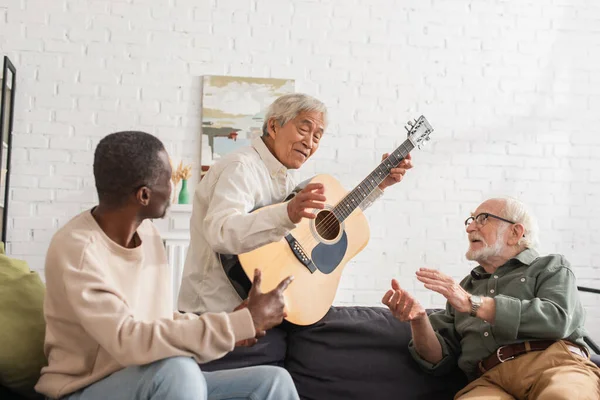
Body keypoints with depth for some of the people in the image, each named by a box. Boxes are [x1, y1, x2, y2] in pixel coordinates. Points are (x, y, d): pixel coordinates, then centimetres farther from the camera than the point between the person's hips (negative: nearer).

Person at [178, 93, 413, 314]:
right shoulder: (241, 168, -16)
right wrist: (288, 215, -49)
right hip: (222, 312, -9)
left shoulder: (281, 178, 13)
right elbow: (220, 232, -35)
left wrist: (379, 184, 18)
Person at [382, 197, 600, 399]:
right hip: (490, 379, 2)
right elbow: (439, 360, 19)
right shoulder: (463, 288, 28)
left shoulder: (550, 267, 19)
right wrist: (419, 320, -1)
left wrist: (474, 304, -7)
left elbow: (557, 318, -4)